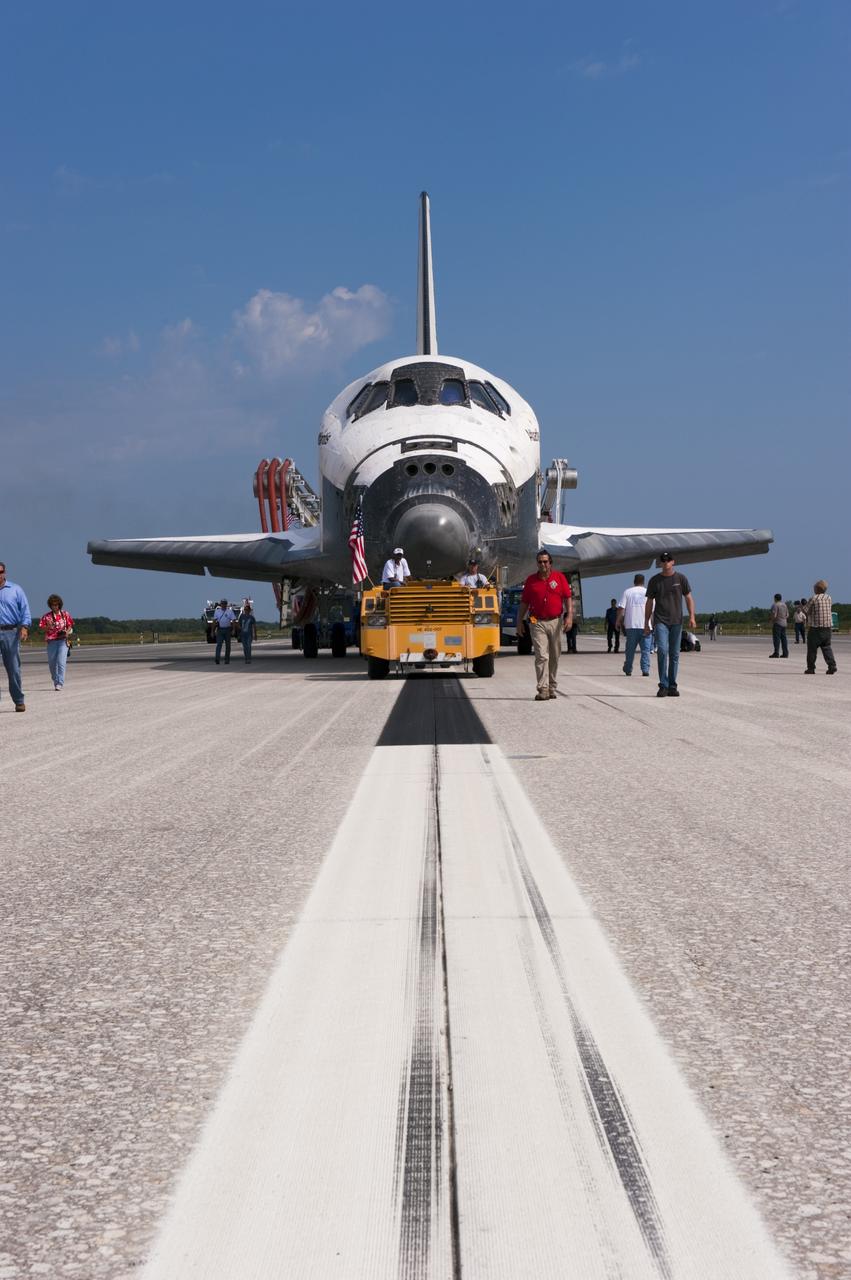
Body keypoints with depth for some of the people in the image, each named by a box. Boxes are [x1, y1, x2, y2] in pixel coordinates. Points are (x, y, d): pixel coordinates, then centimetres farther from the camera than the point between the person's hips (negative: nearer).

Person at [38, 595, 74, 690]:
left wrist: (67, 632, -9)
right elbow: (42, 628, 5)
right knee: (52, 663, 7)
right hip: (51, 641, 2)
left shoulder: (65, 614, 5)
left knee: (61, 661, -14)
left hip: (63, 640, -2)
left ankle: (59, 683, -17)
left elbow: (70, 626, 11)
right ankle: (55, 681, 28)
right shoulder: (46, 616, 5)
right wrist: (48, 627, -15)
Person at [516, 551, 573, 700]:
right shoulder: (531, 580, 6)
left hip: (555, 622, 1)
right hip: (538, 623, -1)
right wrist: (519, 621, 7)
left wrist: (569, 616, -10)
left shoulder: (559, 577, 5)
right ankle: (543, 689, -15)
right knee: (541, 656, -11)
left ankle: (552, 688, 19)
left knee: (554, 657, 8)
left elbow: (568, 598, 2)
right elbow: (524, 602, 10)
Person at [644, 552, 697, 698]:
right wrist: (646, 623, 8)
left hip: (676, 622, 1)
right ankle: (663, 686, -13)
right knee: (662, 651, -16)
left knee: (674, 654, 4)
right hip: (660, 621, -1)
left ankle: (672, 687, 11)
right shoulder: (654, 580, 6)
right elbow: (649, 602, 10)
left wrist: (692, 617, -7)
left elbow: (689, 598, 6)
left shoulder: (681, 578, 6)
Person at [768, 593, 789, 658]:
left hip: (777, 623, -8)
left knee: (776, 638, -8)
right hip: (784, 623, 8)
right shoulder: (784, 605, 14)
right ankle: (785, 653, 6)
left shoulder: (775, 605, -12)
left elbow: (774, 615, -18)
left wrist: (772, 623, -8)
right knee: (783, 638, 8)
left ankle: (776, 653, -11)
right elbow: (787, 615, 16)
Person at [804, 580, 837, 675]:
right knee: (827, 647, 10)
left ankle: (811, 668, 5)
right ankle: (832, 667, -2)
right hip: (827, 626, 5)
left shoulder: (813, 598, -10)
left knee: (812, 648, 3)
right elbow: (830, 610, 16)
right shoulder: (829, 598, 7)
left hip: (815, 627, -5)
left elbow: (806, 611, -6)